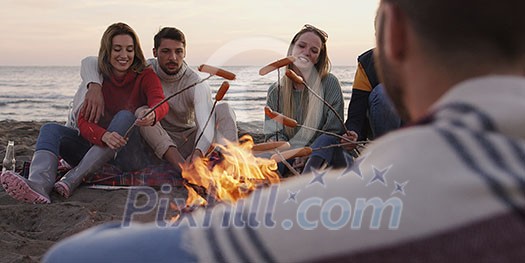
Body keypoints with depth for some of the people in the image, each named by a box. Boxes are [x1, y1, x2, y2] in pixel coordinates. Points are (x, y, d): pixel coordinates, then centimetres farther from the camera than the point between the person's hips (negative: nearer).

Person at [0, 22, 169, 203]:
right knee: (51, 130, -13)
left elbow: (160, 103, -24)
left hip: (133, 154, -3)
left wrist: (152, 115, -51)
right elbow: (83, 121, -9)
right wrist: (104, 136, -33)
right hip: (99, 148, 4)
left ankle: (72, 180, -36)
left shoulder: (145, 76, -2)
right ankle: (39, 184, -46)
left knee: (125, 116, -30)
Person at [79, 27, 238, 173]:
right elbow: (90, 62, -11)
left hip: (189, 145, -1)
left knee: (223, 109, -22)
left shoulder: (196, 85, -15)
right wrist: (95, 86, -36)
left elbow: (207, 124, -32)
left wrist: (198, 152, -55)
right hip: (156, 145, 1)